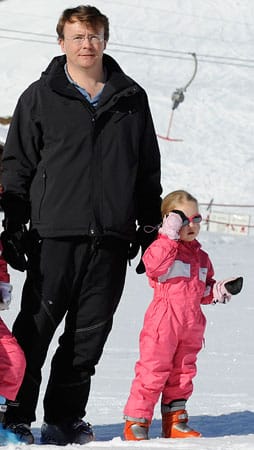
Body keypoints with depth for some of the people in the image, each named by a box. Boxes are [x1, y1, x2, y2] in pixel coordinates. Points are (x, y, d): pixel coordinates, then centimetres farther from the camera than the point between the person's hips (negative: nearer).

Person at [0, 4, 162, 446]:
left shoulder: (131, 99, 12)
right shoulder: (40, 98, 5)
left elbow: (149, 169, 17)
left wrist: (150, 228, 13)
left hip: (112, 238, 3)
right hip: (55, 234, -3)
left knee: (89, 334, 5)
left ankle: (65, 419, 12)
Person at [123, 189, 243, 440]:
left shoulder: (200, 256, 18)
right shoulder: (162, 246, -5)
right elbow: (153, 265, -28)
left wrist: (219, 290, 6)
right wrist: (170, 237, -27)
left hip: (191, 325, 7)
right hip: (163, 322, -7)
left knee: (183, 373, 13)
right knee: (152, 371, -9)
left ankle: (175, 422, 22)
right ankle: (136, 421, -4)